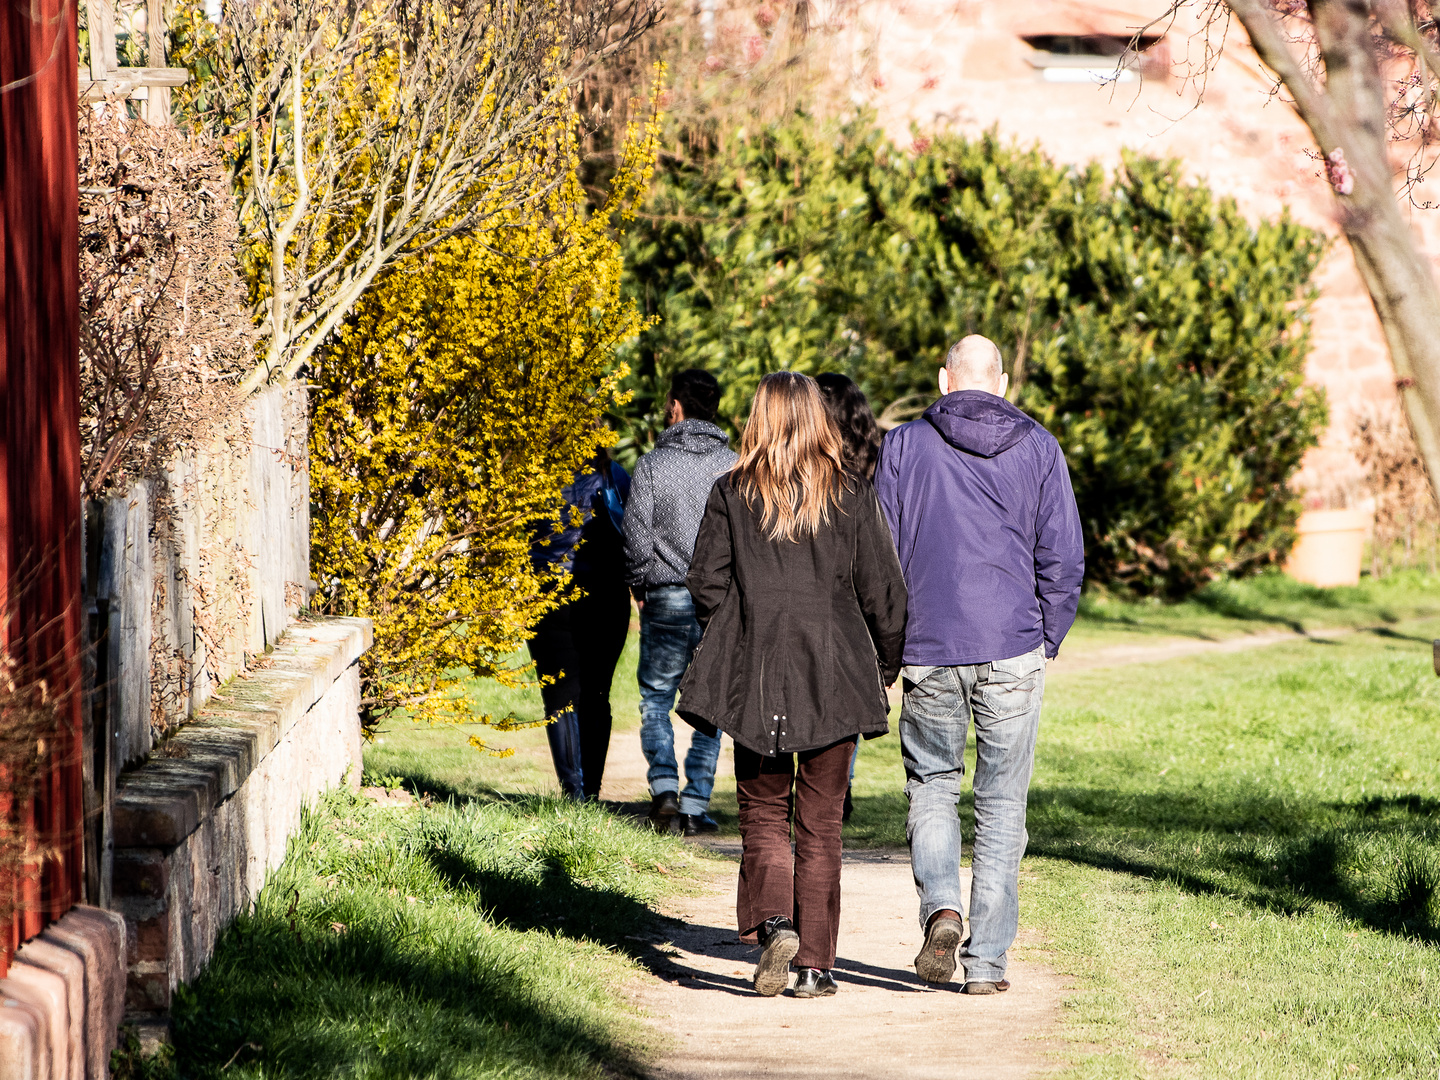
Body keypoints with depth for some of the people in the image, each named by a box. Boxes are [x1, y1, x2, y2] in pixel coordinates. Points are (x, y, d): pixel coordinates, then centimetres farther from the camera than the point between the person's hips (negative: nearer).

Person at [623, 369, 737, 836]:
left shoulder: (652, 464, -5)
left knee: (656, 699, 11)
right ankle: (696, 806, 5)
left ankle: (664, 789, -9)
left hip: (666, 601, -1)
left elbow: (637, 536, -5)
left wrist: (639, 586, 12)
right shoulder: (733, 465, -1)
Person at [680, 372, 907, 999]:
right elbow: (880, 589, -1)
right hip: (834, 680, 0)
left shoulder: (732, 494, -2)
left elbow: (706, 583, -2)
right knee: (820, 823, 8)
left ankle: (773, 922, -14)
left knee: (763, 812, 11)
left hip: (755, 679, 0)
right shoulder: (851, 496, -2)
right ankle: (814, 965, 6)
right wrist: (886, 666, 12)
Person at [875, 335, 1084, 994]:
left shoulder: (904, 445, 2)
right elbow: (1063, 558, 1)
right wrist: (1047, 642, 12)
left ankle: (939, 907, -9)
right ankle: (986, 960, 4)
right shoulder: (1039, 450, 4)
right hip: (1013, 651, 0)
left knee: (932, 785, 16)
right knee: (1002, 804, 6)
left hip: (928, 649, 0)